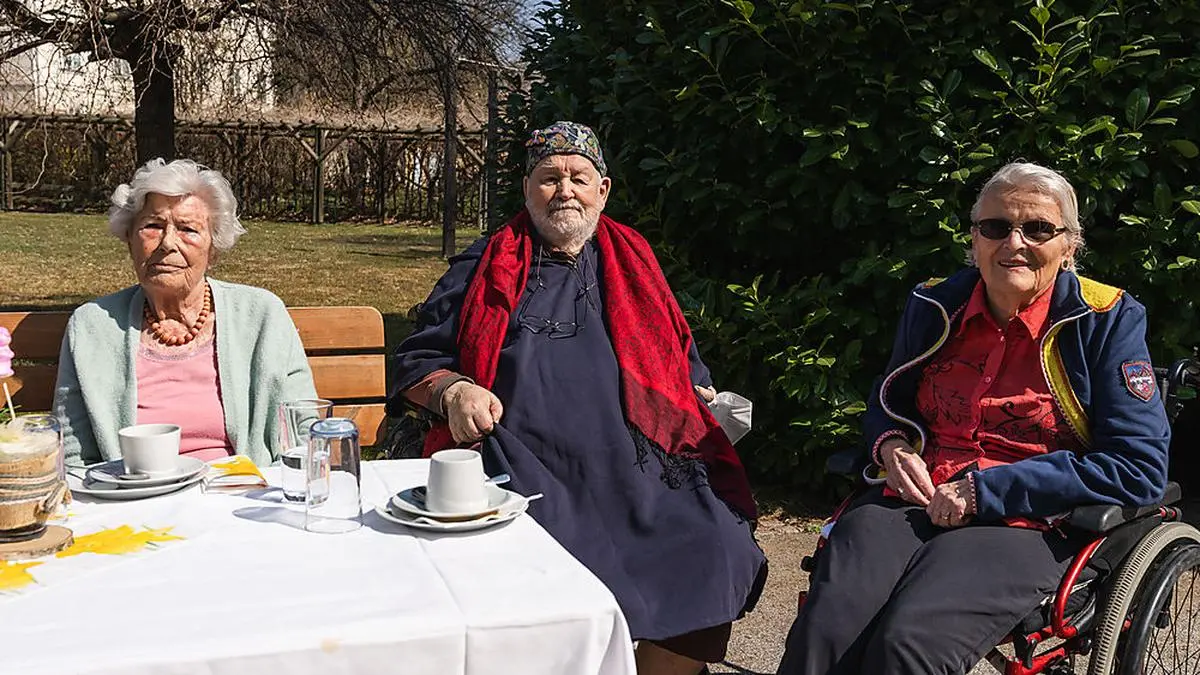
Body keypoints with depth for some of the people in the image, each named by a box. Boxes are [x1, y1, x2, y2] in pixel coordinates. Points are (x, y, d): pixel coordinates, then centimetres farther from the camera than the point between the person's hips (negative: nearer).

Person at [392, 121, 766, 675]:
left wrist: (705, 398, 12)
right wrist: (453, 391, -6)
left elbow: (683, 362, 33)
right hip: (529, 472, -2)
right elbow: (417, 359, 16)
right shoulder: (486, 269, 15)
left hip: (638, 470, 3)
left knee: (718, 561, -21)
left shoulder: (633, 265, 23)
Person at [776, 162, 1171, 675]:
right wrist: (892, 445, 1)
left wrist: (988, 489, -13)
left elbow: (1139, 468, -7)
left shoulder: (1107, 321, 0)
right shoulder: (933, 308, 11)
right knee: (822, 634, -29)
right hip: (914, 502, 3)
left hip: (1026, 523, -3)